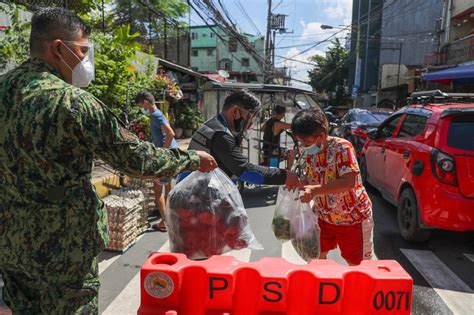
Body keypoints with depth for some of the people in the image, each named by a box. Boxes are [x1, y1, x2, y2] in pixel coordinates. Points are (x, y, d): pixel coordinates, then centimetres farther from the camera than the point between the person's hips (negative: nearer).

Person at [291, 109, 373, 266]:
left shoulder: (342, 147, -23)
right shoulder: (311, 153, -2)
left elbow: (349, 182, -32)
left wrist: (315, 190, -40)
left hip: (353, 218, -6)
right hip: (325, 217, 6)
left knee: (357, 264, 10)